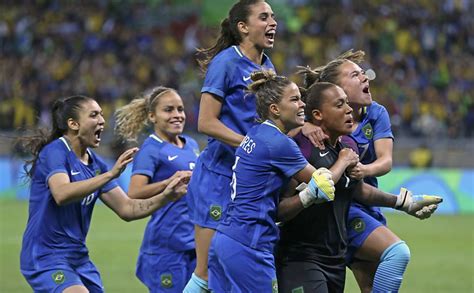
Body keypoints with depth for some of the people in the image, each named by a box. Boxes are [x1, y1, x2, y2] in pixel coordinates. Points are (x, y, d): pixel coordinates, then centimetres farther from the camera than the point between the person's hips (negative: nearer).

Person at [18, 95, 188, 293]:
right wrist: (110, 174, -37)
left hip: (79, 259, 9)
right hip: (46, 259, -8)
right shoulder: (54, 152, -12)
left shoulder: (95, 164, 10)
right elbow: (61, 194, -31)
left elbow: (127, 209, 9)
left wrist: (165, 197, -6)